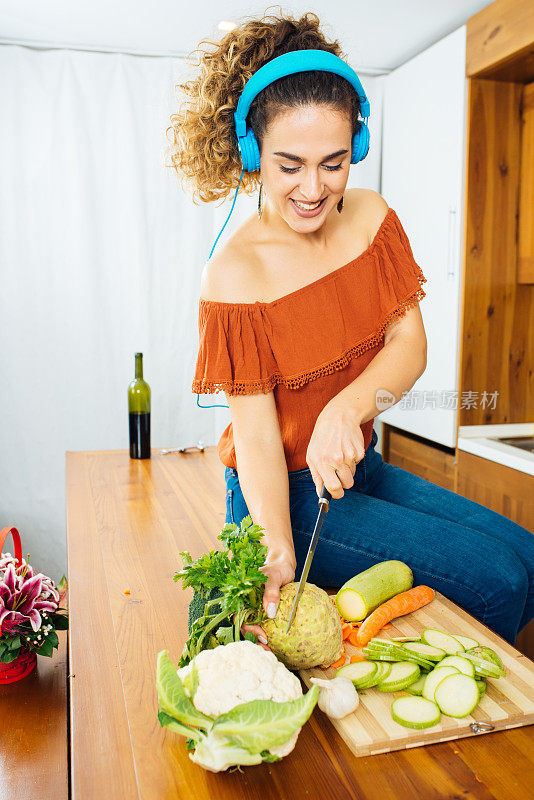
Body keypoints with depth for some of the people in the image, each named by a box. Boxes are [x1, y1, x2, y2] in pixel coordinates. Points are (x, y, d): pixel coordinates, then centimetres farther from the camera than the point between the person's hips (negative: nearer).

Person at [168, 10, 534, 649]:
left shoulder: (371, 218, -1)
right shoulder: (234, 275, -19)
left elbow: (409, 343, -5)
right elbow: (255, 432, -20)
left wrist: (345, 411, -26)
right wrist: (280, 551, -36)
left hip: (357, 468, 7)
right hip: (283, 491, -6)